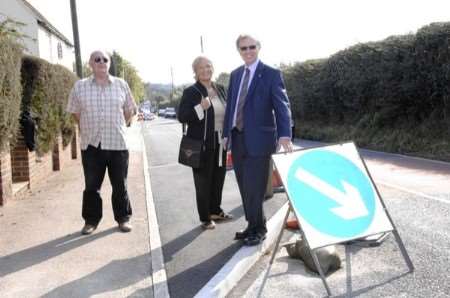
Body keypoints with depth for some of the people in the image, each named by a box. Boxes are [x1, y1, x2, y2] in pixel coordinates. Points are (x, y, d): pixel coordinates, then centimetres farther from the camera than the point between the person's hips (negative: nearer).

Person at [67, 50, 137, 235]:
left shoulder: (121, 85, 3)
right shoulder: (79, 86, 1)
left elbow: (129, 110, 11)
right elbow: (75, 111, 11)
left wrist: (119, 127, 9)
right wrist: (88, 128, 10)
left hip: (117, 143, 0)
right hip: (91, 144, 0)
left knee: (120, 185, 7)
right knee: (91, 185, 7)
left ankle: (123, 218, 21)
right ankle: (91, 220, 21)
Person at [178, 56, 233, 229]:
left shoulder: (220, 90, 11)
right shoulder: (191, 92, -7)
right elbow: (182, 117, -11)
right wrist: (200, 108, -23)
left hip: (220, 142, 6)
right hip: (202, 143, -6)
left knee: (219, 177, 14)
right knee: (203, 181, 2)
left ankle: (215, 211, 32)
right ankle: (205, 218, 14)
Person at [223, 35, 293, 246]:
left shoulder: (271, 74, -4)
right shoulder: (235, 74, 14)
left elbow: (282, 105, -13)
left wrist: (284, 135, -26)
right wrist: (226, 133, 11)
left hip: (258, 139, -5)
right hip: (237, 138, 6)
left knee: (254, 187, -1)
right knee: (244, 187, 12)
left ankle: (258, 229, 18)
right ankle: (253, 225, 28)